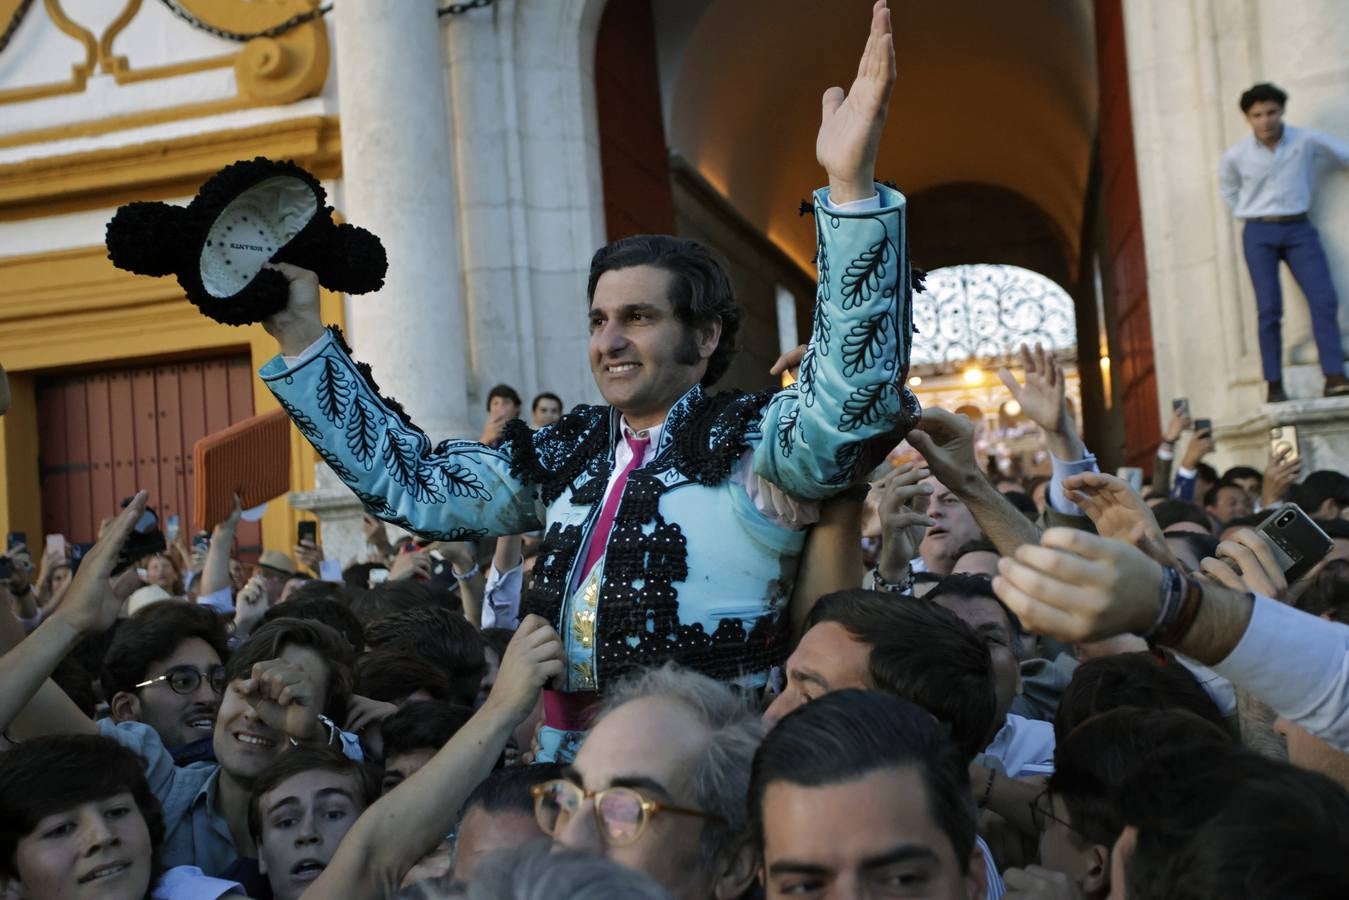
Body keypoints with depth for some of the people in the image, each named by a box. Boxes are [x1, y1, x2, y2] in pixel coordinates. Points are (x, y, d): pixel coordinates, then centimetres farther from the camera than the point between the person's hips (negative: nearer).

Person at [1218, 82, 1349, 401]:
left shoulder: (1306, 141, -7)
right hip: (1259, 234, -1)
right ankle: (1274, 385, -1)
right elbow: (1228, 190, 15)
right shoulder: (1236, 155, -6)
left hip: (1298, 229, 1)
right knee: (1269, 309, -6)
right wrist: (1249, 215, 9)